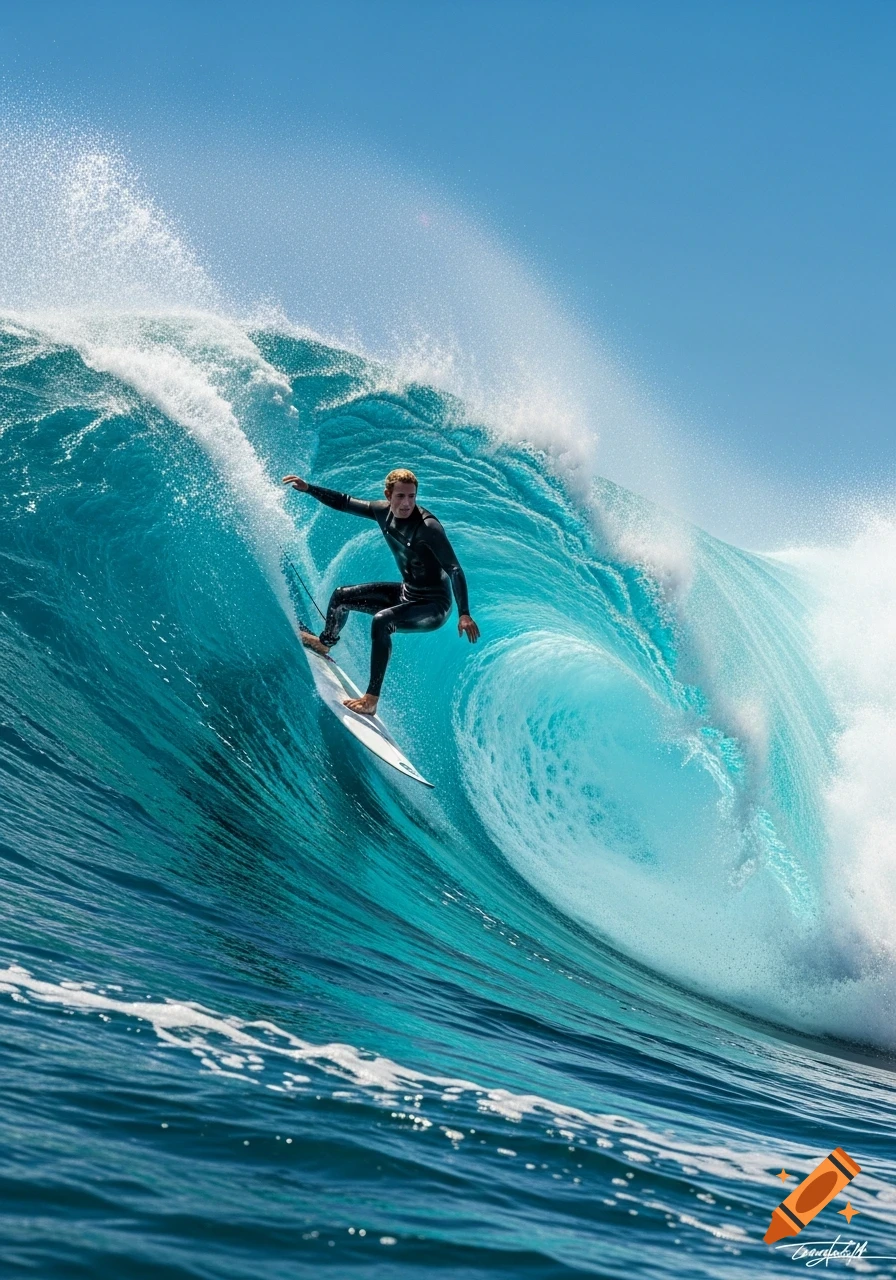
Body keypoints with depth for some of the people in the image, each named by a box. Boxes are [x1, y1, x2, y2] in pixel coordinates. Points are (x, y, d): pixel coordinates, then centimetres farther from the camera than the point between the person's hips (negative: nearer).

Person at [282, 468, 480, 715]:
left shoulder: (427, 527, -28)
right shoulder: (384, 512, -6)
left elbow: (455, 570, -31)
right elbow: (345, 503, 9)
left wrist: (464, 614, -40)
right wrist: (308, 488, 5)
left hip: (434, 606, -8)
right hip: (407, 593, 9)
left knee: (381, 621, -35)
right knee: (341, 596, 18)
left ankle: (371, 700, -30)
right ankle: (325, 642, 51)